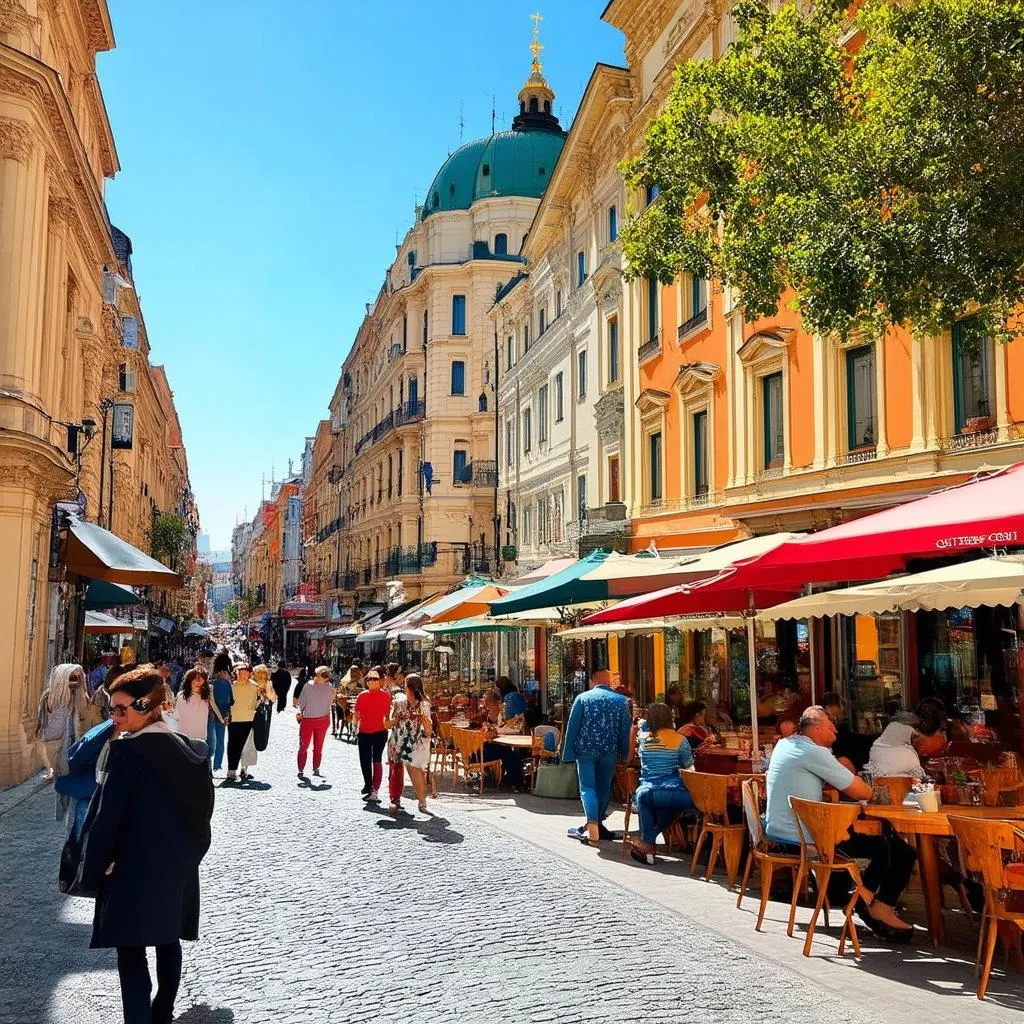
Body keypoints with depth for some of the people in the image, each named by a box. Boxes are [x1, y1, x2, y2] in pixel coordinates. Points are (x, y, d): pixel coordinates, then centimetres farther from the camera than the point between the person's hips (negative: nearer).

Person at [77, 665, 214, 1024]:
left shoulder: (126, 750, -16)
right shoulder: (193, 750, 4)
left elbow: (107, 815, -16)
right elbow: (203, 809, 9)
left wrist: (93, 871, -8)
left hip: (136, 869, -7)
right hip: (180, 866, 7)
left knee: (131, 953, 0)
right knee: (169, 942, 21)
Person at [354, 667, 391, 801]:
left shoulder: (385, 695, -4)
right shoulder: (362, 696, 3)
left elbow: (387, 715, 0)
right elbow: (357, 715, 8)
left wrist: (387, 728, -5)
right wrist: (356, 729, 3)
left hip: (380, 733, -3)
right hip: (364, 733, 4)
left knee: (377, 761, -3)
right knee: (364, 760, 11)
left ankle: (374, 791, -3)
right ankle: (368, 785, 31)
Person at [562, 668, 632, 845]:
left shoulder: (582, 698, 0)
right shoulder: (622, 701, 4)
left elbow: (572, 727, -2)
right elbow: (626, 730, 5)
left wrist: (568, 753, 1)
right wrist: (624, 754, 11)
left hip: (585, 750, -2)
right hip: (609, 751, 2)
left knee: (587, 787, -1)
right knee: (604, 788, 15)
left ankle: (592, 827, -17)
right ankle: (597, 823, 23)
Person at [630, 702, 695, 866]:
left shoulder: (643, 738, 7)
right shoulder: (680, 740, 0)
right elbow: (689, 768, 11)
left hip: (646, 795, 2)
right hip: (677, 796, -2)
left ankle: (646, 841, 31)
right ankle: (647, 843, 21)